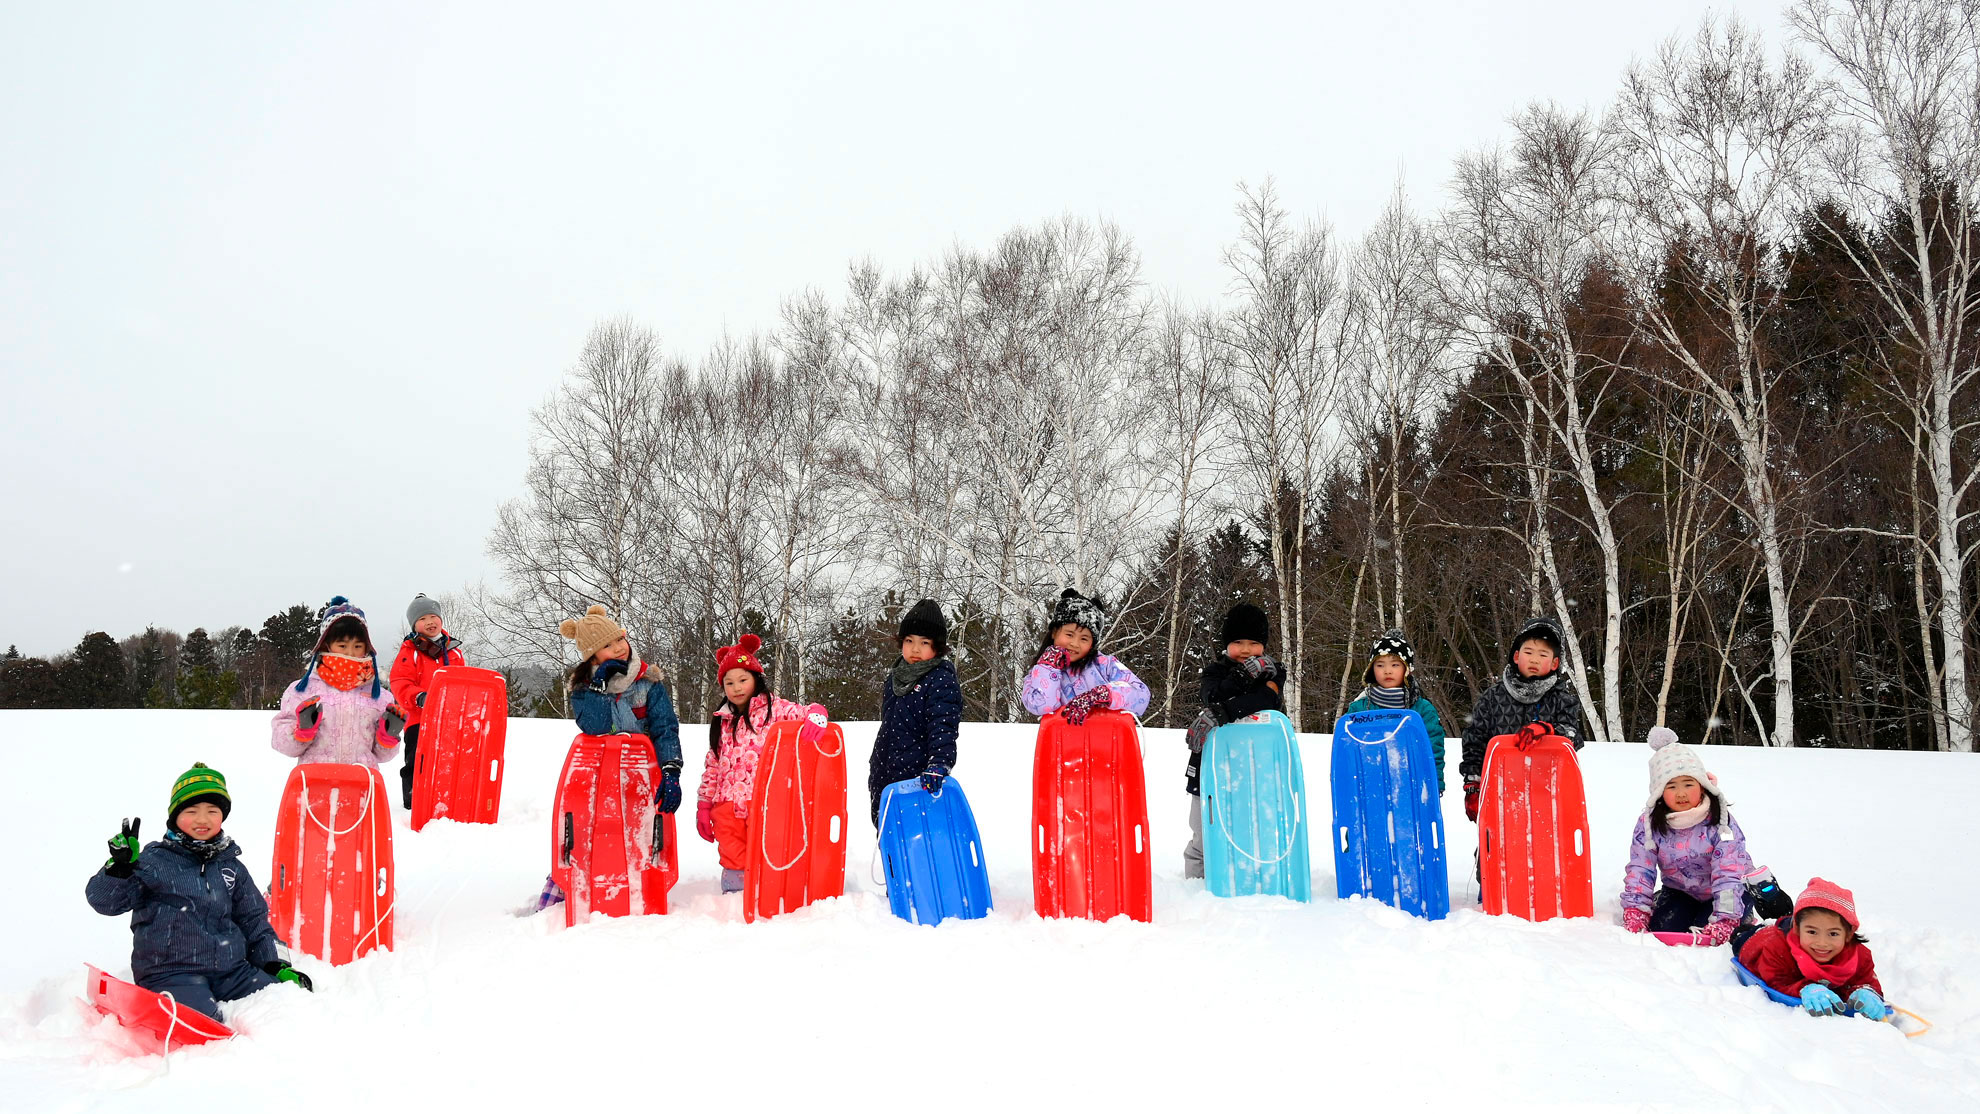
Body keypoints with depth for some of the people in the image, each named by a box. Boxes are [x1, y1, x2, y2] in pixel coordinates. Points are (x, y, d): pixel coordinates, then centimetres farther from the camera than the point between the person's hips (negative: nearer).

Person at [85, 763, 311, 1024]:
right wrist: (120, 867, -24)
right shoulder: (154, 861, 2)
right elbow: (104, 900, -5)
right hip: (170, 973, -4)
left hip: (231, 970, 5)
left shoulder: (231, 866, 17)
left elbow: (253, 921, 22)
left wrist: (276, 965, 10)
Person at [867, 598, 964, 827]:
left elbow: (943, 729, -20)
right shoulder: (893, 679, 12)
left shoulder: (942, 681, -10)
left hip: (921, 782, -8)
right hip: (885, 781, 8)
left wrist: (938, 765, -35)